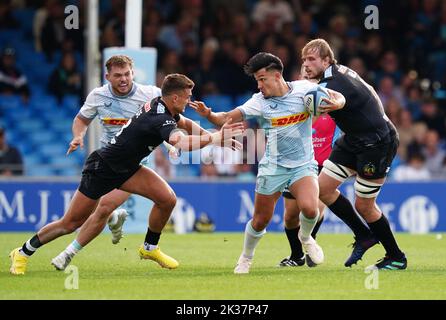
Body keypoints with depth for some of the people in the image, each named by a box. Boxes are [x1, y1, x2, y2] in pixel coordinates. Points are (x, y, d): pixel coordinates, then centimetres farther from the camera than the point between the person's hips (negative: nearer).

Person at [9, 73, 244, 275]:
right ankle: (23, 253, 17)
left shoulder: (160, 106, -1)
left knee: (167, 199, -9)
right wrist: (216, 137, -41)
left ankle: (150, 248, 13)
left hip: (125, 169, 9)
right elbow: (183, 143, -48)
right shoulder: (160, 119, -30)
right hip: (102, 169, -9)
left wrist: (219, 137, 10)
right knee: (70, 223, -2)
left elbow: (185, 123, 19)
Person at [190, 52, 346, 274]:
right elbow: (227, 119, -10)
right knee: (260, 221, 4)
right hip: (273, 168, 1)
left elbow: (337, 97, 2)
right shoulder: (259, 101, -8)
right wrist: (208, 114, -29)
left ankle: (306, 238, 8)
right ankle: (246, 258, 32)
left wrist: (336, 103, -21)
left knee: (309, 208, -26)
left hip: (303, 164, -1)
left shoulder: (303, 89, -7)